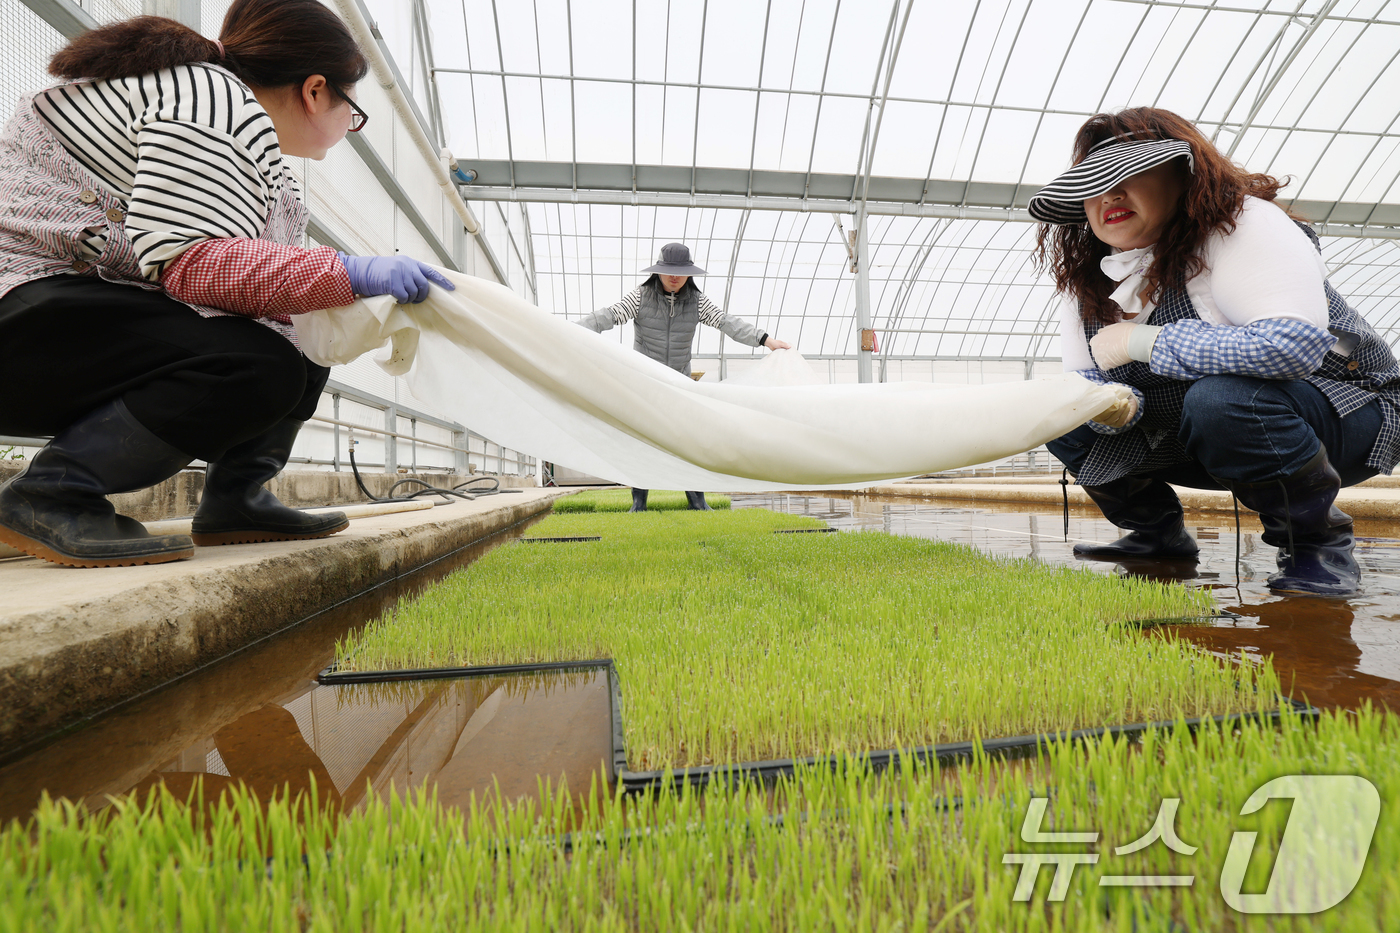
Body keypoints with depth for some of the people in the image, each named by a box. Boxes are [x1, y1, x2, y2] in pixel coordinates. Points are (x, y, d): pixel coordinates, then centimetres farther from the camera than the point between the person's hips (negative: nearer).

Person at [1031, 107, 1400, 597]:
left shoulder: (1242, 225, -20)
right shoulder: (1090, 282, -1)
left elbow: (1297, 343, -34)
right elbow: (1085, 380, 0)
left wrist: (1142, 342, -29)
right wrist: (1113, 409, -25)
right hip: (1203, 435, 7)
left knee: (1221, 400, -38)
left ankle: (1320, 543, -12)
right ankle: (1159, 534, 11)